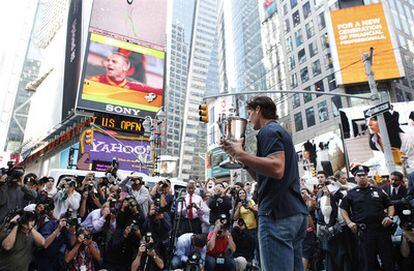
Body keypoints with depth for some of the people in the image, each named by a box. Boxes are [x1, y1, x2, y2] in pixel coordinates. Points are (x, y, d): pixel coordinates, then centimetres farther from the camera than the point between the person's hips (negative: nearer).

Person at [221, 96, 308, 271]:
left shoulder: (268, 131, -6)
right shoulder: (281, 132, 25)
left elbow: (277, 169, -24)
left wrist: (240, 154, -19)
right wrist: (241, 157, 18)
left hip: (278, 214, -10)